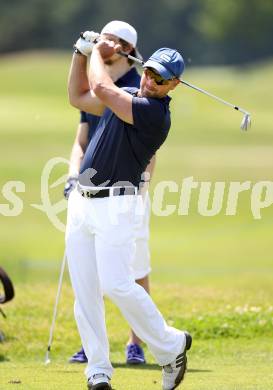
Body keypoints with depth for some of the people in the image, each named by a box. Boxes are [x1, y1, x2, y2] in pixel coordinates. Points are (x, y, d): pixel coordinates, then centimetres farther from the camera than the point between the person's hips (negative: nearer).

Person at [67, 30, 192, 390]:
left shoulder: (155, 113, -14)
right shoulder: (127, 97, 14)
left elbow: (101, 89, -20)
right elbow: (78, 98, 28)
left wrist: (97, 55, -2)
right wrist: (81, 52, 19)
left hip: (114, 205, -8)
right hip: (81, 202, 8)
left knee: (117, 285, -16)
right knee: (84, 291, 2)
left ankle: (171, 346, 2)